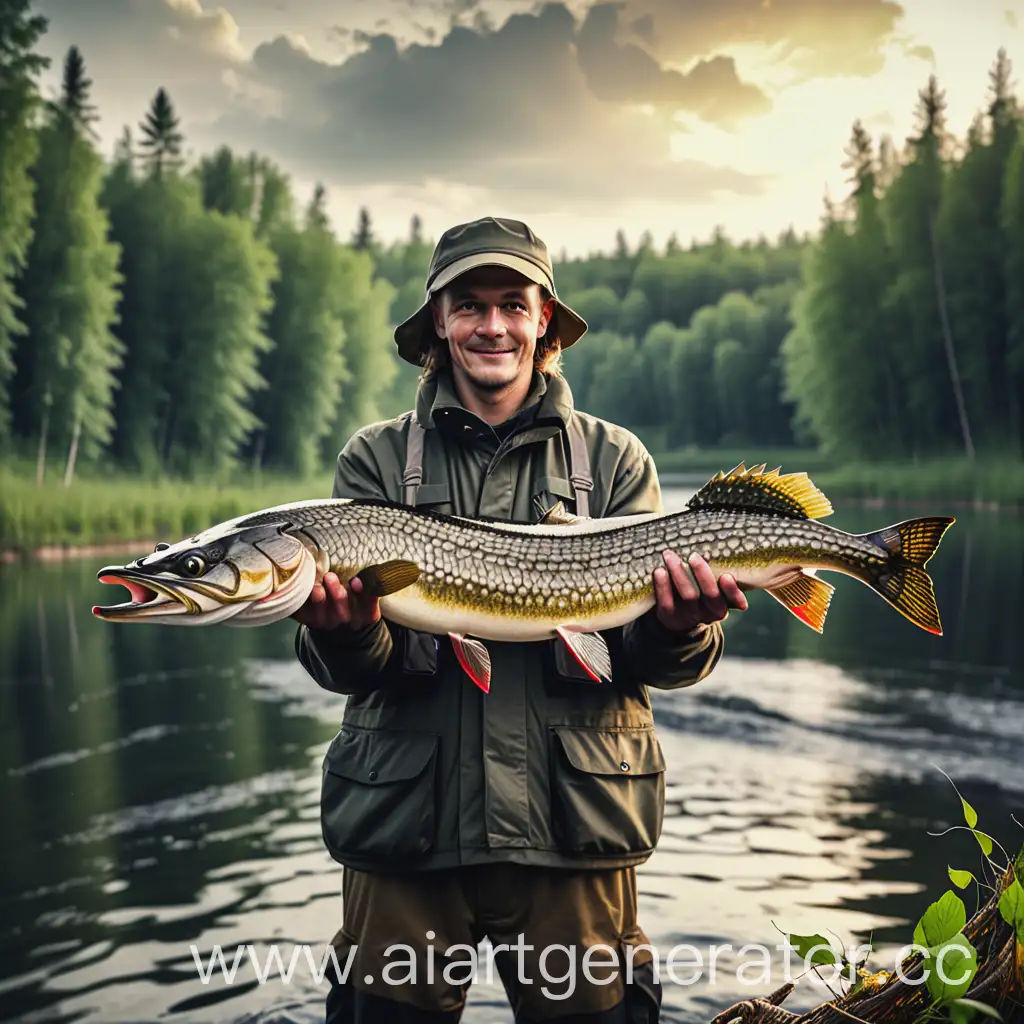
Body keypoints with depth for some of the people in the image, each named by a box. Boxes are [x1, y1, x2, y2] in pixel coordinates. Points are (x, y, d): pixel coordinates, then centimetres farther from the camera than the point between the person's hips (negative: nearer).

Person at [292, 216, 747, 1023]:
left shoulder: (613, 460, 5)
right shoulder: (377, 460, 5)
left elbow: (644, 659, 0)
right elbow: (352, 672, -4)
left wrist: (679, 630, -21)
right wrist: (343, 635, -26)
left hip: (575, 827, 0)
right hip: (404, 823, 0)